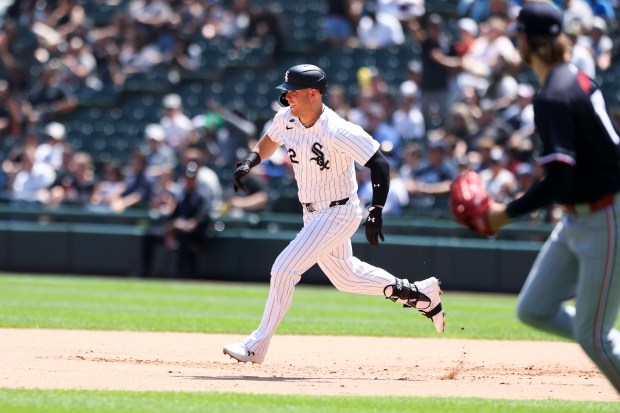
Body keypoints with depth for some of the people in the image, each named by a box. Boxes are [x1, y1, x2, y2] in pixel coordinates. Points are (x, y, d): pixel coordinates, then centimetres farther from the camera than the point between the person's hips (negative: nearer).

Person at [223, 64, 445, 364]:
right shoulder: (287, 118, -5)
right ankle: (420, 294, 36)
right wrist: (250, 161, -2)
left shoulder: (337, 131, -27)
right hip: (313, 215, 9)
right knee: (345, 277, 22)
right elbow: (270, 140, 18)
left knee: (284, 269, -15)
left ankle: (257, 346, -7)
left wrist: (376, 212, -31)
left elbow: (380, 164, -25)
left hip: (339, 214, -9)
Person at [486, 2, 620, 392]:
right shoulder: (576, 77, 5)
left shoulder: (553, 98, -23)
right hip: (577, 220, 10)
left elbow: (559, 180, -29)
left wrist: (508, 212, -19)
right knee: (535, 310, 11)